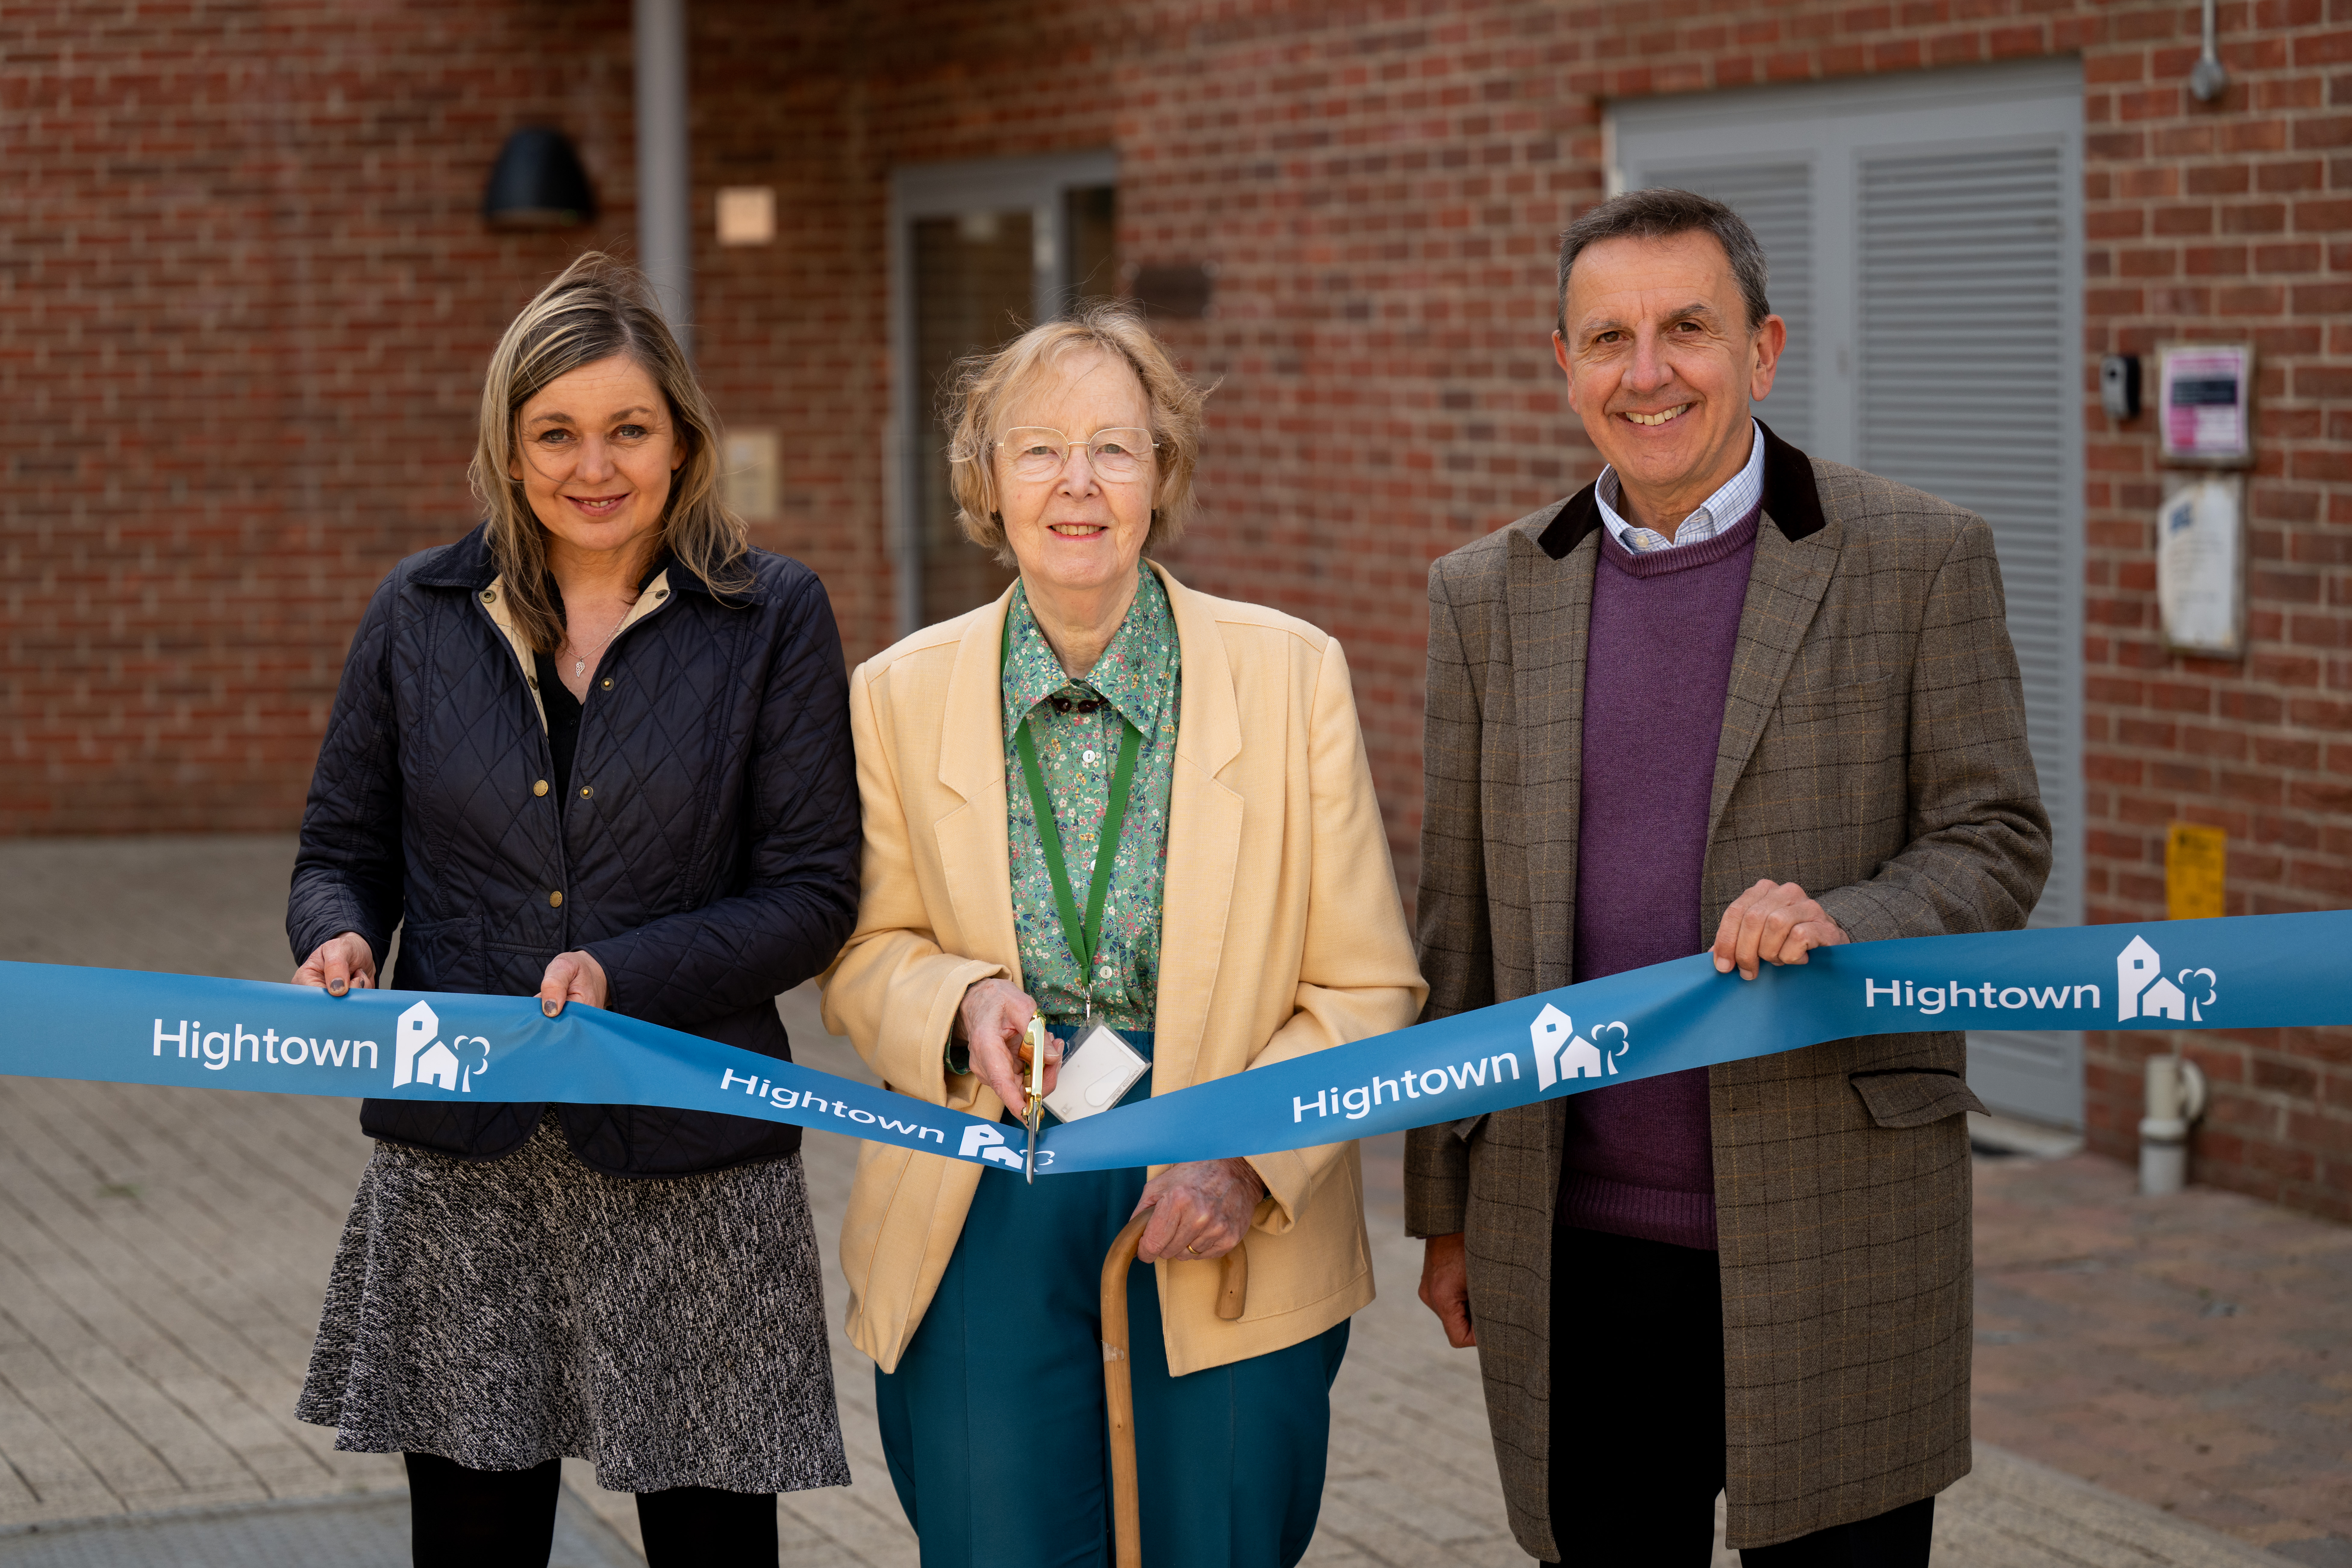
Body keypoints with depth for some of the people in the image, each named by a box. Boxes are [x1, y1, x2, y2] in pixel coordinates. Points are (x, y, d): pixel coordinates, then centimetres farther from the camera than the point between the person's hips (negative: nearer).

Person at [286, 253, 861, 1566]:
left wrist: (623, 975, -18)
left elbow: (814, 893, -4)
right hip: (459, 1171, 2)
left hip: (690, 1164, -2)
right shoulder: (422, 613, 7)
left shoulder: (773, 619, -1)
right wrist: (337, 941, -9)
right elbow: (344, 847, 14)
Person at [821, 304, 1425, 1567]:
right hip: (986, 1231, 1)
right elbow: (864, 958, 11)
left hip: (1231, 1221, 0)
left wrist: (1253, 1155, -14)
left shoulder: (1293, 675, -2)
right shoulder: (900, 696, 2)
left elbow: (1369, 989, 0)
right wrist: (959, 1002, -11)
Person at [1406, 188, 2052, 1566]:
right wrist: (1446, 1211, 12)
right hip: (1573, 1246, 3)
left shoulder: (1920, 561, -1)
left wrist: (1848, 925, -22)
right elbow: (1459, 922, 11)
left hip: (1830, 1235, -2)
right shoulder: (1489, 597, 8)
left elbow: (1997, 840, -1)